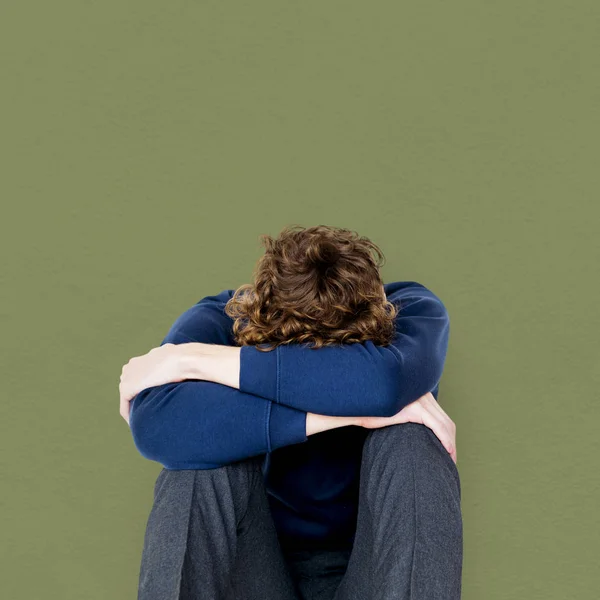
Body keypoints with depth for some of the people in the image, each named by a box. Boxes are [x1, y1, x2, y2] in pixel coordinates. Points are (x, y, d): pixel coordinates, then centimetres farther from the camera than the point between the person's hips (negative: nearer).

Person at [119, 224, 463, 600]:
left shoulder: (410, 309, -15)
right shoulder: (220, 320, -17)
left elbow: (383, 381, -41)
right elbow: (156, 426, -40)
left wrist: (193, 360, -34)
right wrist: (355, 411, -38)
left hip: (384, 569, 1)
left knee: (411, 440, -29)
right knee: (207, 449, -29)